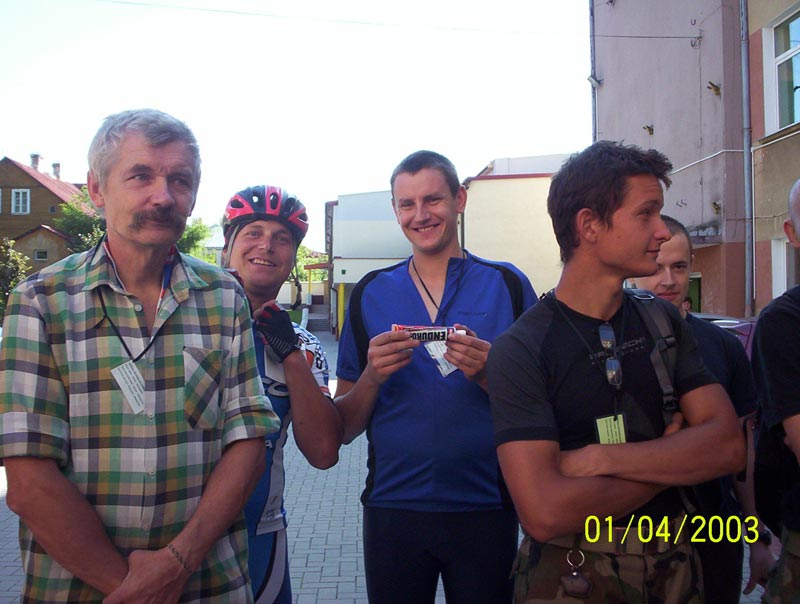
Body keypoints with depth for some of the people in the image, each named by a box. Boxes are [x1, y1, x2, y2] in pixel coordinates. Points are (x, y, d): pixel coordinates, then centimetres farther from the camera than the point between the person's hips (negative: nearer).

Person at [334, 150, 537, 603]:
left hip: (486, 509, -1)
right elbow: (343, 428, 4)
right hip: (392, 508, 1)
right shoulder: (371, 293, 3)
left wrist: (488, 374, -18)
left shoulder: (507, 284, -2)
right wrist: (372, 377, -15)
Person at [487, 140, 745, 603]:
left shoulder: (665, 322, -1)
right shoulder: (521, 350, -19)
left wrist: (600, 459, -22)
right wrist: (671, 461, -14)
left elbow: (728, 446, -9)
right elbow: (544, 513, -27)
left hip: (674, 564, 5)